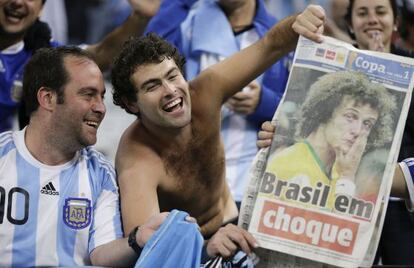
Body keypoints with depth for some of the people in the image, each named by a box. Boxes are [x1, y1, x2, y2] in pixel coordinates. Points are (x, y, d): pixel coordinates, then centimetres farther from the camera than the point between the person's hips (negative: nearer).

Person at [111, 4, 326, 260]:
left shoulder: (203, 94, -18)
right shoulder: (137, 161, -31)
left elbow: (269, 47, -20)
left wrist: (299, 22, -44)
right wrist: (204, 248, -63)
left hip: (230, 226, 4)